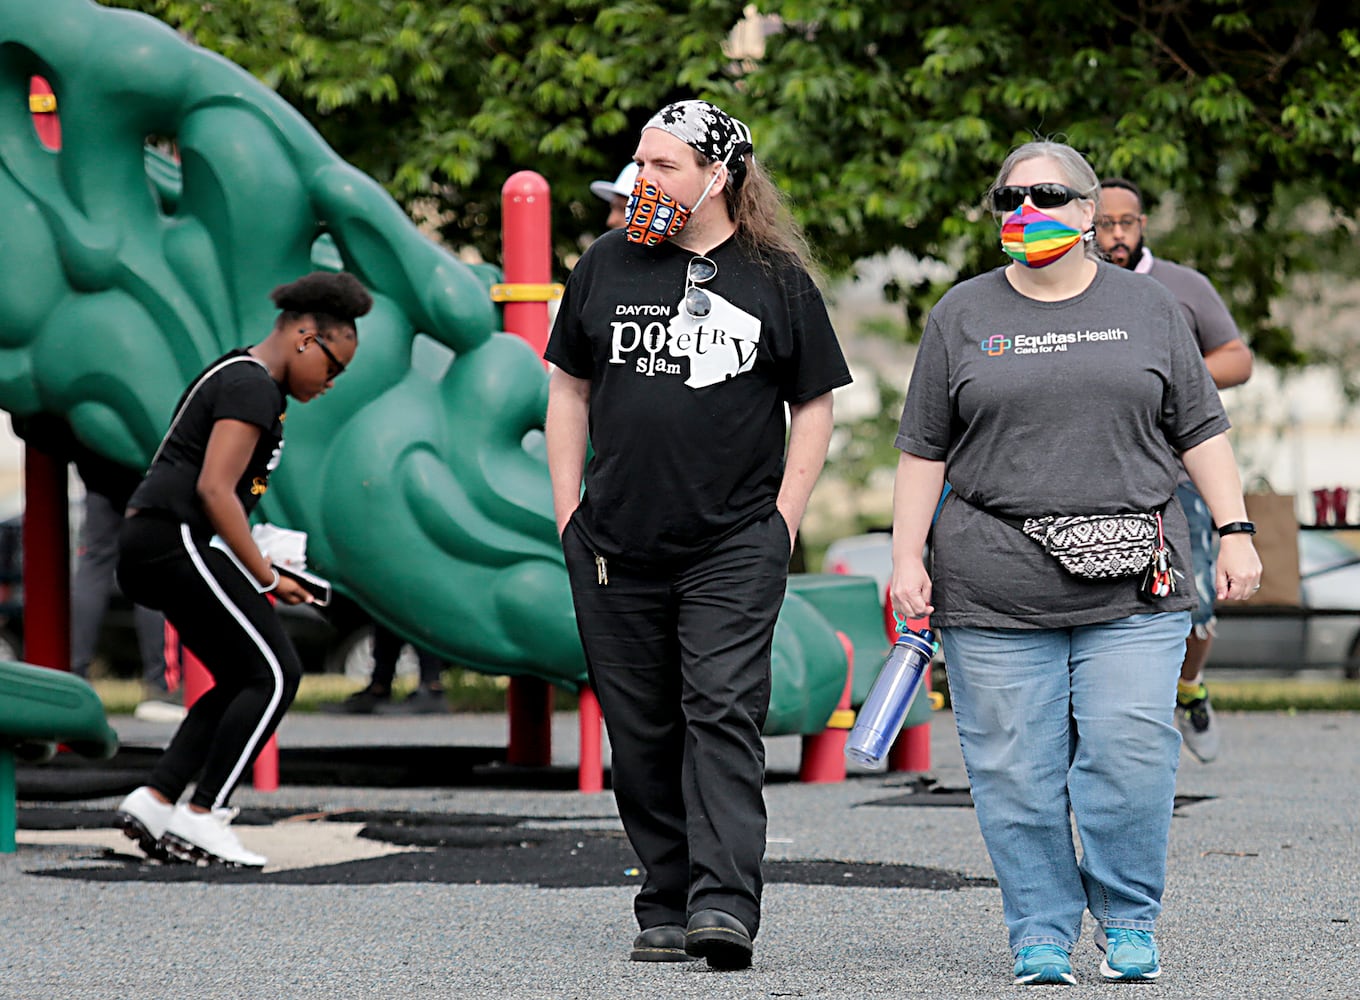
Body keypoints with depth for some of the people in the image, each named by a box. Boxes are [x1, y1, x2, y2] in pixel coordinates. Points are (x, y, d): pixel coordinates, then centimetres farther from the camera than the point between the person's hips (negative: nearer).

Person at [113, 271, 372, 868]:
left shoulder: (237, 375, 22)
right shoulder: (254, 388, -11)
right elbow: (214, 490, -20)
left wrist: (255, 557, 19)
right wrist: (267, 579, -14)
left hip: (147, 544, 11)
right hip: (179, 540, -11)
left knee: (243, 682, 12)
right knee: (273, 675, -9)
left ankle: (154, 800, 5)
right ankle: (201, 818, -11)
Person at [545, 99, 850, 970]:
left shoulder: (777, 279, 2)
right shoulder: (606, 267, 9)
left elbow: (814, 407, 7)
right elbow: (569, 391, 15)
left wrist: (783, 520, -1)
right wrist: (569, 513, 7)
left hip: (735, 547, -3)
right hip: (616, 547, 3)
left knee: (723, 712, -14)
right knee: (642, 731, 5)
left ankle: (726, 905, -20)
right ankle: (667, 907, 13)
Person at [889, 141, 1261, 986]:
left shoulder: (1146, 307, 11)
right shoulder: (963, 315, 10)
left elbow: (1200, 430, 12)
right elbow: (924, 449, 9)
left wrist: (1235, 532, 5)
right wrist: (908, 558, 2)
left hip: (1131, 591, 0)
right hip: (995, 590, 0)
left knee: (1131, 756, -8)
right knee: (1016, 769, -1)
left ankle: (1128, 923, 8)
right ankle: (1041, 933, 10)